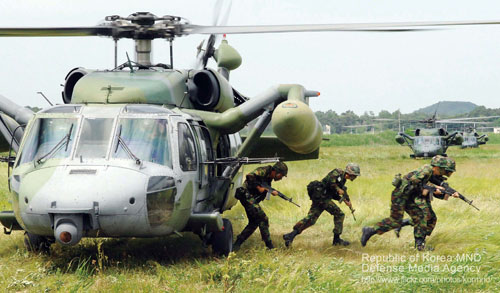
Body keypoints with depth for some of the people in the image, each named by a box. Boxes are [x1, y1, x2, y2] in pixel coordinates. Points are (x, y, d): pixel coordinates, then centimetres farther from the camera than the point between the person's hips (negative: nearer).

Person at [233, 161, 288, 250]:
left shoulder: (269, 178, 15)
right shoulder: (263, 171, -14)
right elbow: (249, 176, -26)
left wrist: (272, 192, -5)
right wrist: (259, 187, -20)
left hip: (251, 199, 10)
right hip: (247, 196, -10)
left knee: (254, 223, 12)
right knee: (263, 219, -11)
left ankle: (237, 244, 16)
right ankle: (269, 245, -7)